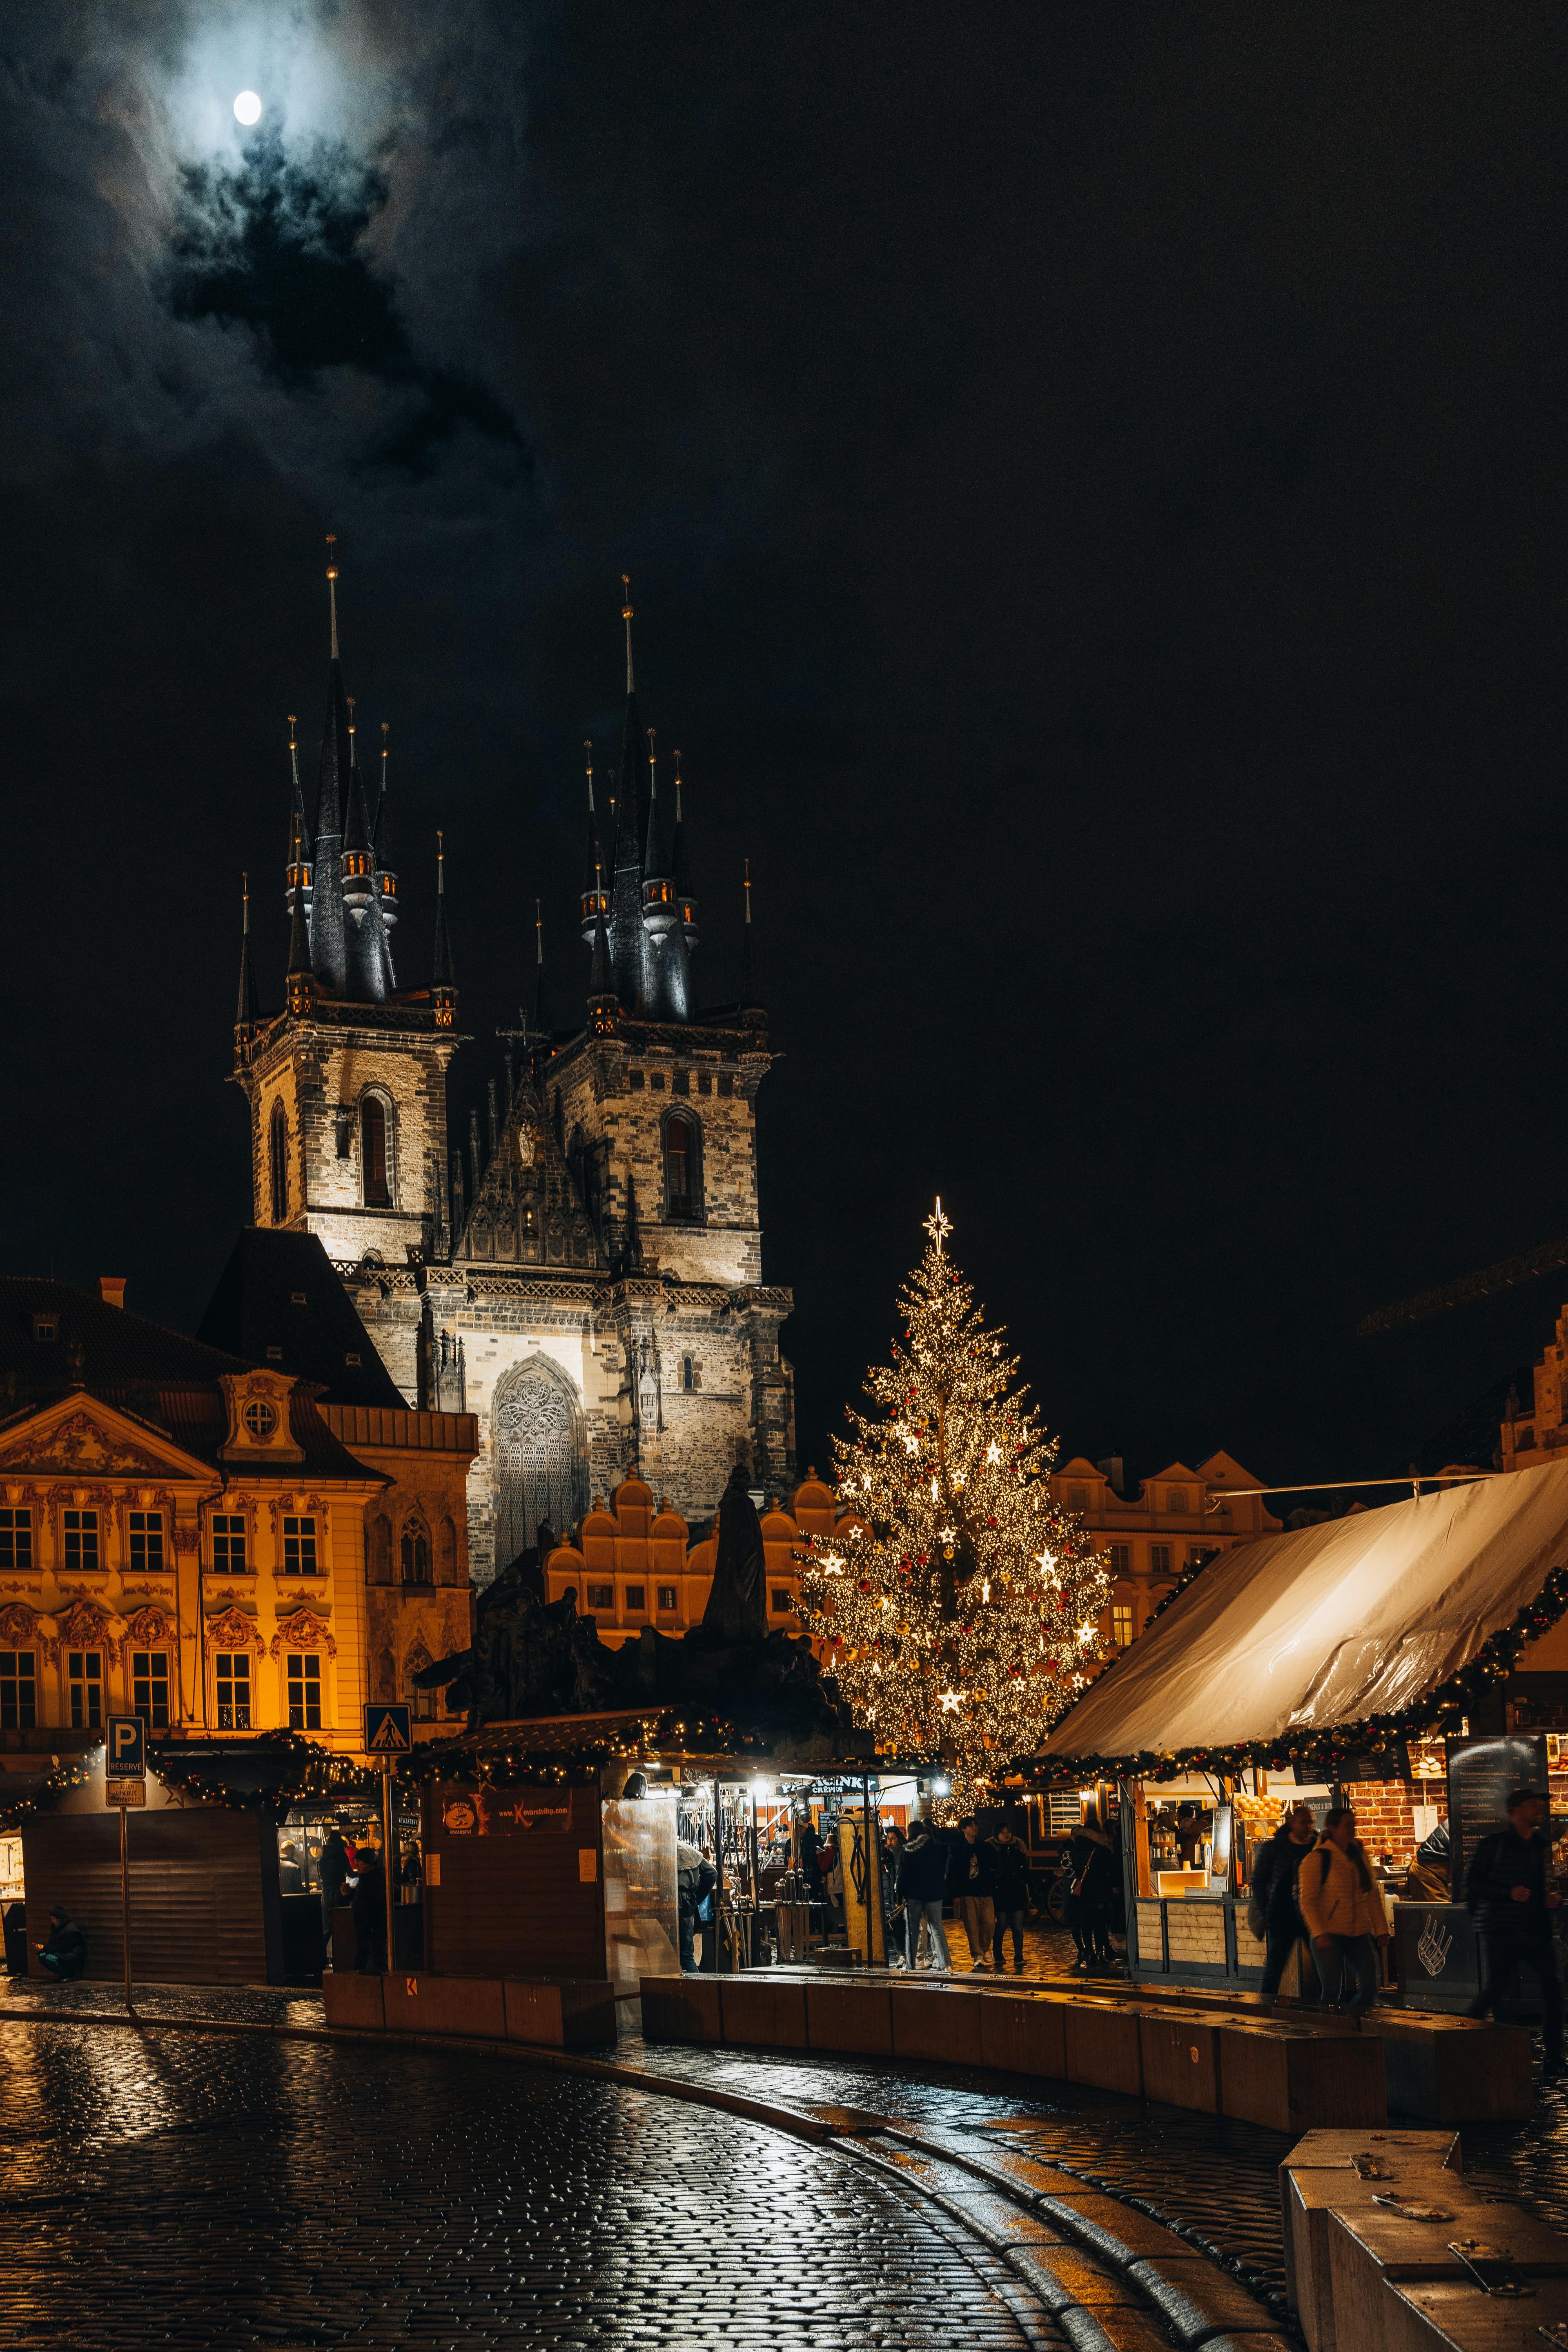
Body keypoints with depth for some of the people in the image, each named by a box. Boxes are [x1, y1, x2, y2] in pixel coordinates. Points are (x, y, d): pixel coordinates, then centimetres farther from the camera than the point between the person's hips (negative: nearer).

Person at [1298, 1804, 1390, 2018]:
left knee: (1370, 1986, -2)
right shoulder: (1317, 1859, -5)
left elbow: (1373, 1894, 17)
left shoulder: (1359, 1855, 13)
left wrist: (1381, 1928, 9)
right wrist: (1319, 1933, -18)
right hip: (1329, 1935, -6)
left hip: (1359, 1934, 6)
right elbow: (1307, 1902, -9)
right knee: (1332, 1992, -5)